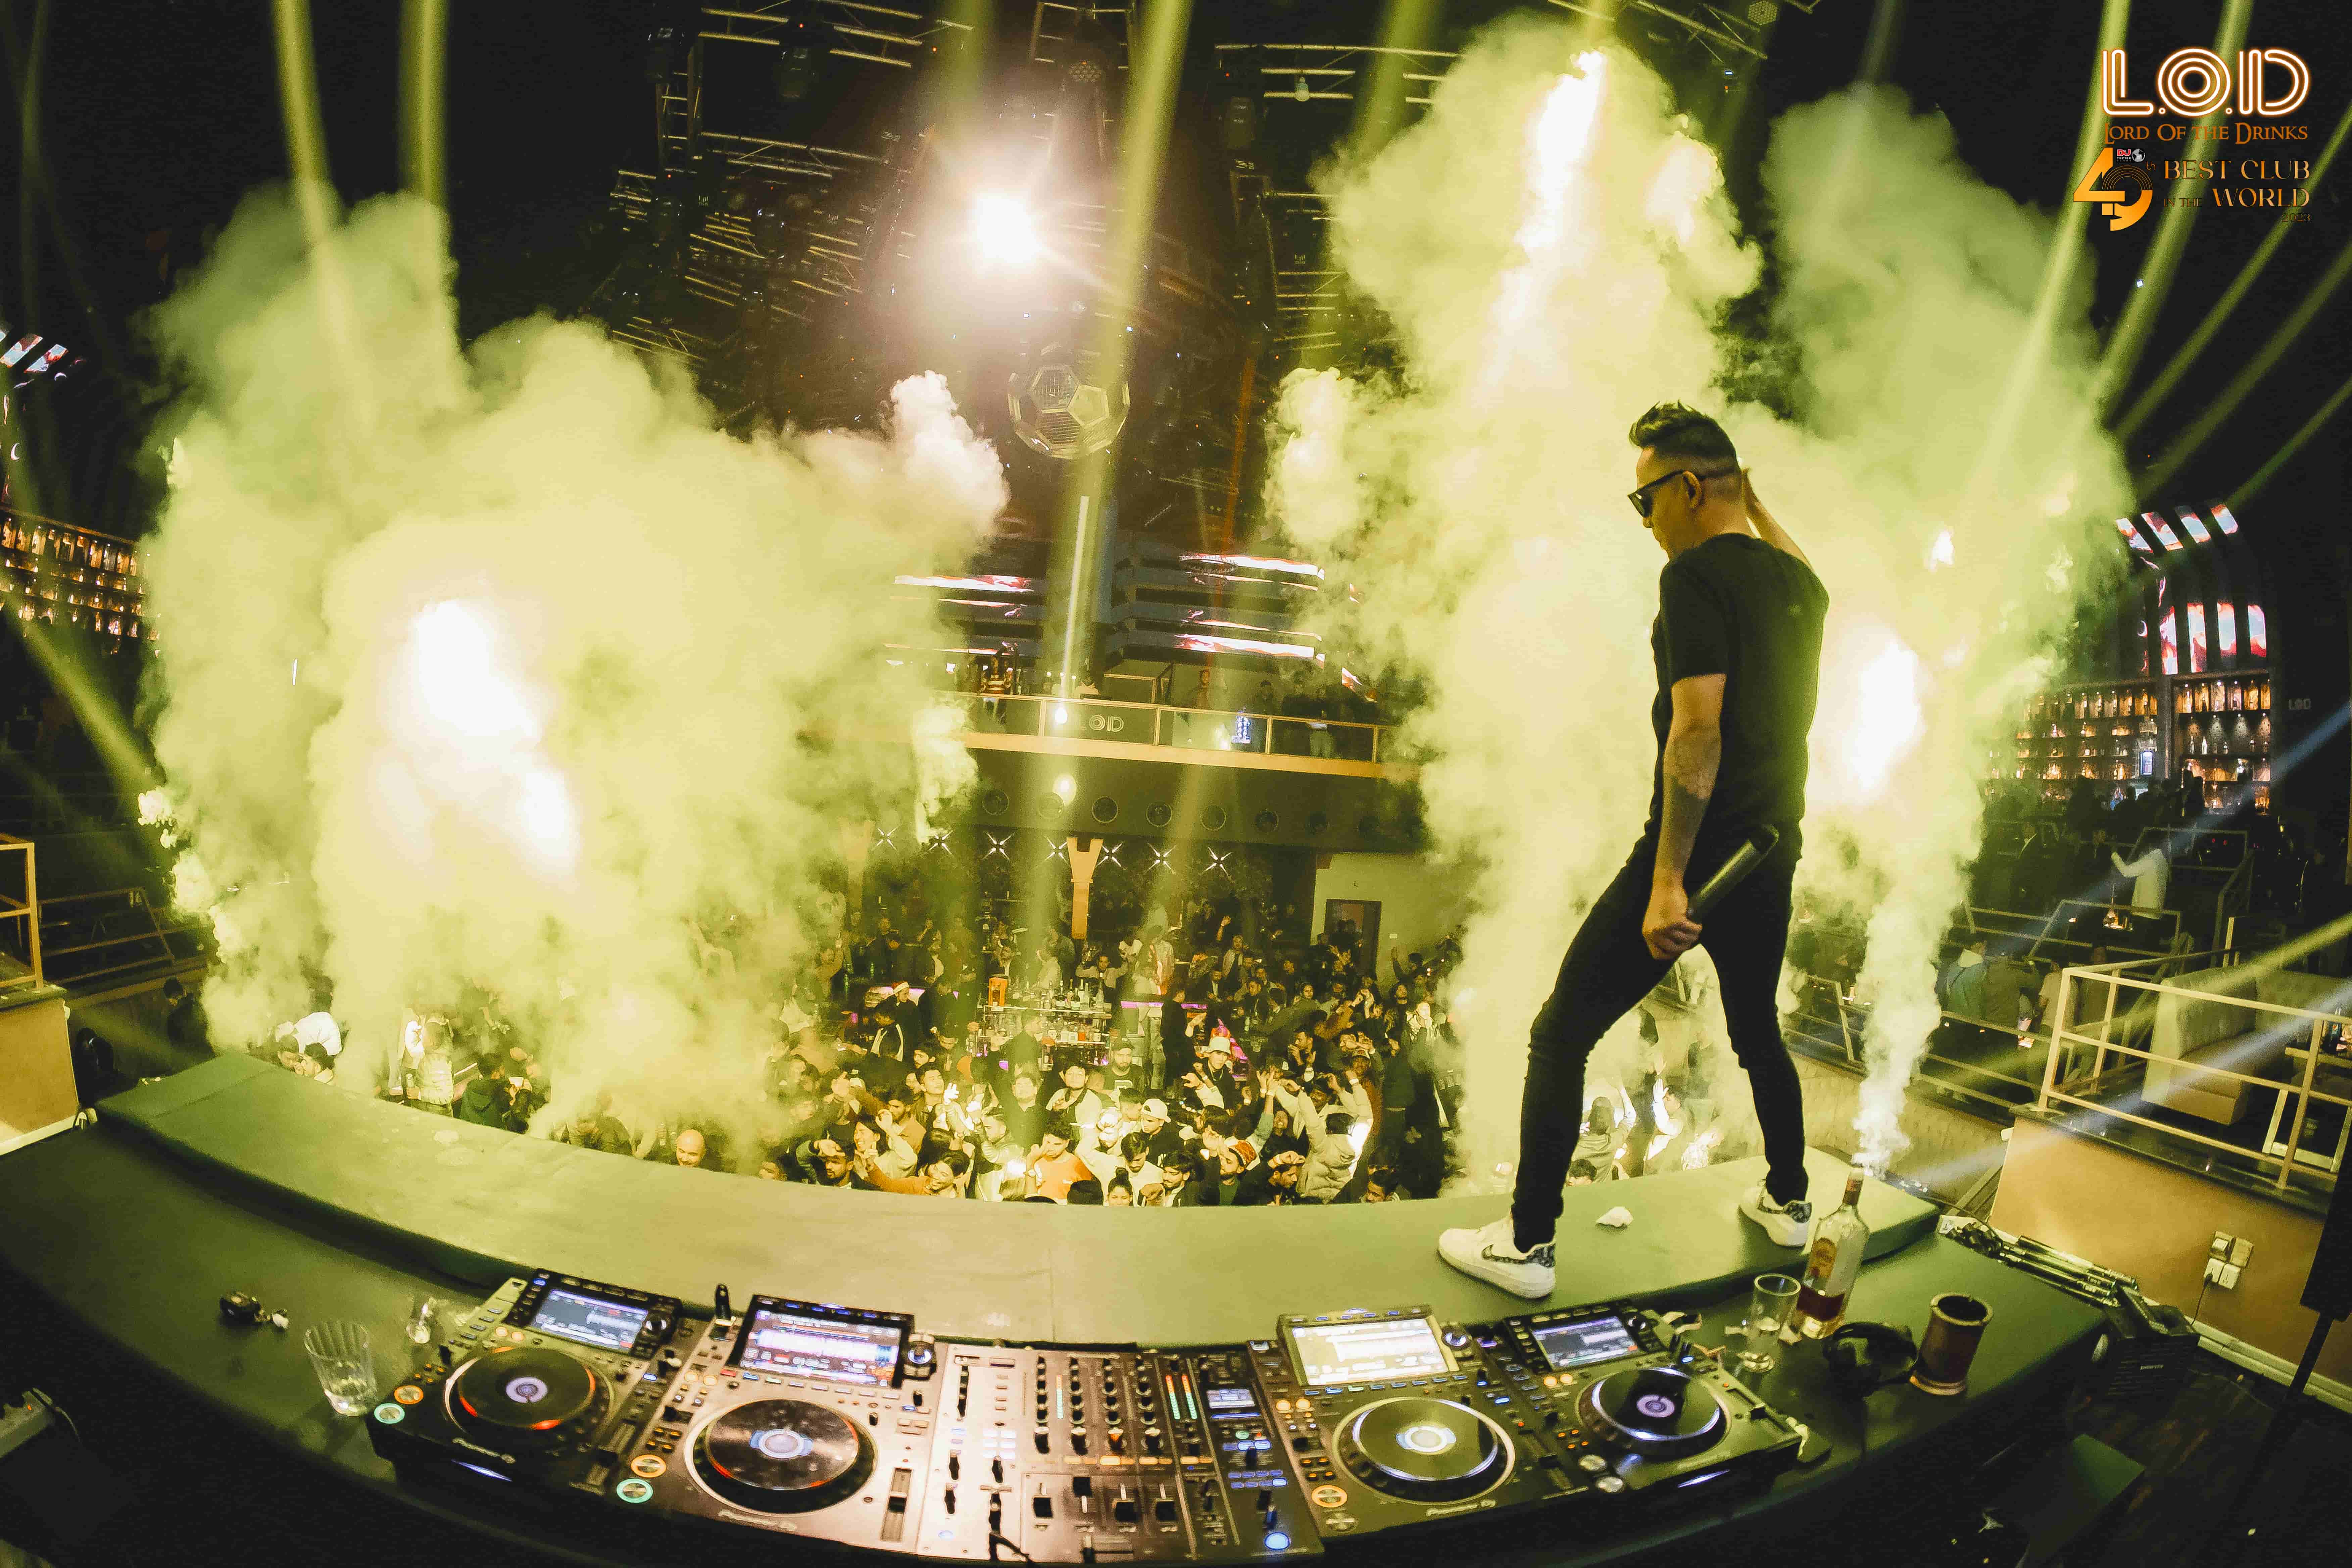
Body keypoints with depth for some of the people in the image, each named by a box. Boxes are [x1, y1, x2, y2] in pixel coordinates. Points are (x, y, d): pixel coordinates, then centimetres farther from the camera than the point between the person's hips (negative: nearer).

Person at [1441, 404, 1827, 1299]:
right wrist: (1752, 503, 31)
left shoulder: (1696, 573, -14)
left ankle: (1527, 1246, 3)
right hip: (1772, 857, 8)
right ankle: (1787, 1201, 42)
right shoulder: (1799, 584, 9)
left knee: (1560, 1036, -1)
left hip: (1696, 856, -8)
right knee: (1758, 1031, 28)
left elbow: (1697, 730, -24)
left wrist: (1668, 882, -25)